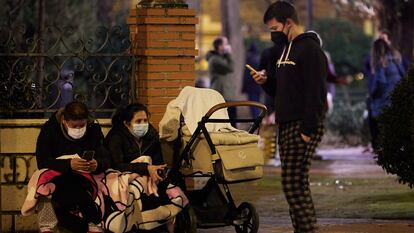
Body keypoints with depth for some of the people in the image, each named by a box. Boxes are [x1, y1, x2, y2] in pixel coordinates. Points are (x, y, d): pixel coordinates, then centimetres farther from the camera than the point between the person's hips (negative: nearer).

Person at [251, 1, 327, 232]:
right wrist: (266, 81, 8)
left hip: (303, 127, -10)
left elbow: (315, 94, -18)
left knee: (294, 183, -13)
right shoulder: (287, 49, 19)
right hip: (287, 126, 10)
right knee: (297, 184, 9)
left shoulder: (310, 49, -12)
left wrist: (307, 130, -22)